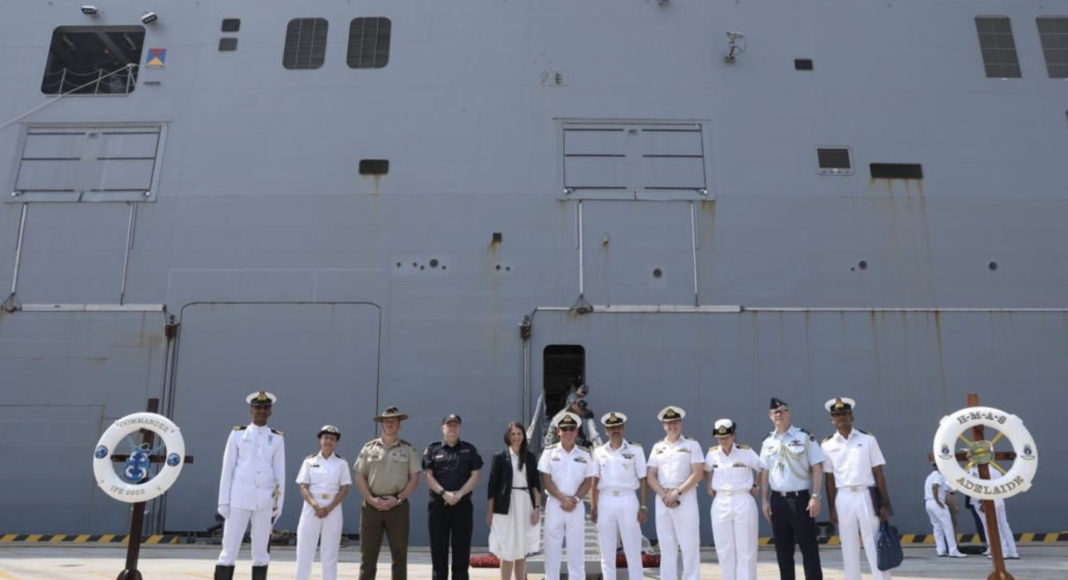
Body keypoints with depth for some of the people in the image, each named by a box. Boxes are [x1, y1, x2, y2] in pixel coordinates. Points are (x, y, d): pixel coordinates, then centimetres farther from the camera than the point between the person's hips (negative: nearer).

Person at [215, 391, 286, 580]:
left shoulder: (277, 438, 6)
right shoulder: (237, 434, 3)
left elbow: (280, 474, 6)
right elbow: (227, 470, 1)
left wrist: (278, 505, 3)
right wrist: (224, 502, -3)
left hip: (265, 500, 1)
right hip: (239, 498, -1)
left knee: (261, 551, 7)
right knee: (229, 550, -2)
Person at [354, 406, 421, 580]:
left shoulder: (408, 449, 5)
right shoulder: (369, 447, 7)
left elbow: (414, 479, 2)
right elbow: (359, 477, 5)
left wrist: (397, 499, -10)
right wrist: (371, 499, -9)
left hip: (397, 505, 0)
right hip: (372, 505, 1)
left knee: (399, 553, 4)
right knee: (368, 553, 3)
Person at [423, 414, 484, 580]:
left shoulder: (469, 450, 9)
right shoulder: (433, 449, 7)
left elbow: (475, 476, 2)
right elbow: (428, 476, -1)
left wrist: (459, 494, -12)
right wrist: (444, 493, -15)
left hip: (462, 505, 0)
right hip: (438, 505, 0)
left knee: (462, 550, 2)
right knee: (438, 551, 4)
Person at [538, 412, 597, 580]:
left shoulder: (584, 454, 6)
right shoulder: (549, 452, 1)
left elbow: (588, 481, 3)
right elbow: (546, 480, -4)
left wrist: (575, 500, -11)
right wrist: (563, 498, -12)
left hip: (576, 506, 1)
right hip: (554, 504, -1)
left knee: (576, 548, 4)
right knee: (552, 547, 2)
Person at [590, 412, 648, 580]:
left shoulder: (635, 450, 2)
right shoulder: (599, 452, 9)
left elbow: (643, 479, 1)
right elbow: (594, 481, 10)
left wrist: (643, 506, -5)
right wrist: (593, 507, 5)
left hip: (628, 500, -2)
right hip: (605, 501, 3)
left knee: (633, 550, 0)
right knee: (607, 552, 8)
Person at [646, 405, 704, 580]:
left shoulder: (691, 445, 4)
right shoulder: (658, 447, 13)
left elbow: (698, 473, -6)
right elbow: (651, 476, 8)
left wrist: (677, 492, -14)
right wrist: (664, 495, -8)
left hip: (686, 498, -3)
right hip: (662, 499, 3)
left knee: (689, 546, -3)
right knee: (666, 546, 7)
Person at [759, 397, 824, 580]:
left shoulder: (805, 437, -5)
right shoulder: (768, 442, 8)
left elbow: (817, 468, -7)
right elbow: (764, 473, 11)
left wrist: (815, 496, -13)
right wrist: (765, 500, 6)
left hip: (800, 498, -4)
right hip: (777, 500, 4)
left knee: (809, 548, 0)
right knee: (783, 550, 11)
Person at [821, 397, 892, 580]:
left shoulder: (867, 440, 1)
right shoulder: (828, 445, 4)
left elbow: (878, 473, 1)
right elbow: (830, 479, 6)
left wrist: (885, 504, -3)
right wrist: (832, 509, 3)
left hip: (866, 495, -1)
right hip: (843, 498, 2)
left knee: (874, 546, 1)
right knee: (848, 549, 8)